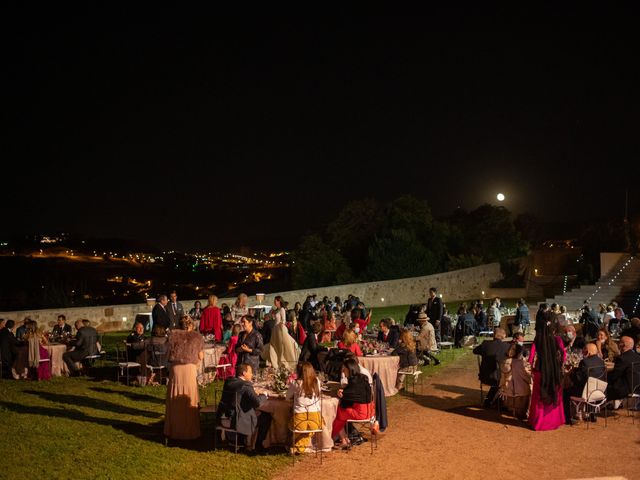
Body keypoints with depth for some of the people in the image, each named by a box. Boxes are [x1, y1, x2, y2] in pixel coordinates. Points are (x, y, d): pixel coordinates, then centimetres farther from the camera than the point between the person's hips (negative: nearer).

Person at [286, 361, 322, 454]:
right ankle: (301, 447, 44)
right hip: (315, 419, 2)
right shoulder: (317, 382, 2)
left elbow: (288, 397, 8)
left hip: (300, 419, -2)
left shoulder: (295, 383, -6)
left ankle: (299, 446, 44)